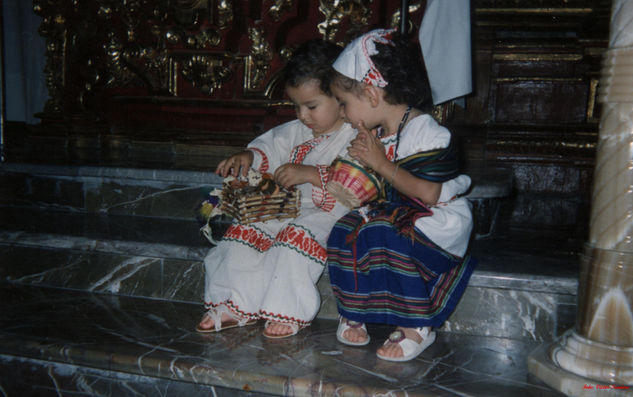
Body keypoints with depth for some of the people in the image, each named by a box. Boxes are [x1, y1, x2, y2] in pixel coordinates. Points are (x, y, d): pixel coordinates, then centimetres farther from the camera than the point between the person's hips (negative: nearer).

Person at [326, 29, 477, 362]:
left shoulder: (426, 133, -19)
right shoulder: (376, 132, 6)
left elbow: (428, 194, -26)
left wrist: (380, 163, -23)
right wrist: (362, 162, -4)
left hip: (439, 220, -7)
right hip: (393, 211, 8)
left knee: (384, 238, -33)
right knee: (345, 230, -17)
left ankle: (416, 327, -15)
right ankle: (353, 311, 1)